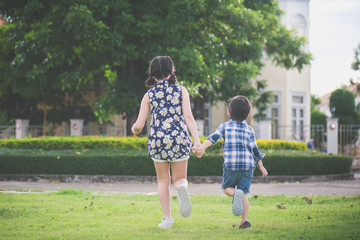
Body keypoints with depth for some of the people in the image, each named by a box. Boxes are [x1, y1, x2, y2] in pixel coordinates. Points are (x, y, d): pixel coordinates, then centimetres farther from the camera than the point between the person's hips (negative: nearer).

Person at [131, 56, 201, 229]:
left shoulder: (149, 95, 4)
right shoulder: (181, 91, 4)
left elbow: (139, 125, 2)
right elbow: (188, 116, -6)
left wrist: (134, 130, 25)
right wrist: (197, 141, -9)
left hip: (157, 140, 0)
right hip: (179, 139, 0)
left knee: (163, 180, 16)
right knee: (179, 178, 12)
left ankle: (167, 218, 8)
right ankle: (182, 188, -26)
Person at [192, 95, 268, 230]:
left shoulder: (225, 126, 7)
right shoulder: (249, 130, 11)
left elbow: (213, 138, -10)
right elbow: (255, 149, 10)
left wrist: (202, 147, -22)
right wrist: (261, 167, 17)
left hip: (230, 164, -1)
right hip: (247, 165, 1)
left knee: (227, 188, 18)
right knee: (244, 194, 8)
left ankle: (235, 194, -17)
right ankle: (244, 221, -6)